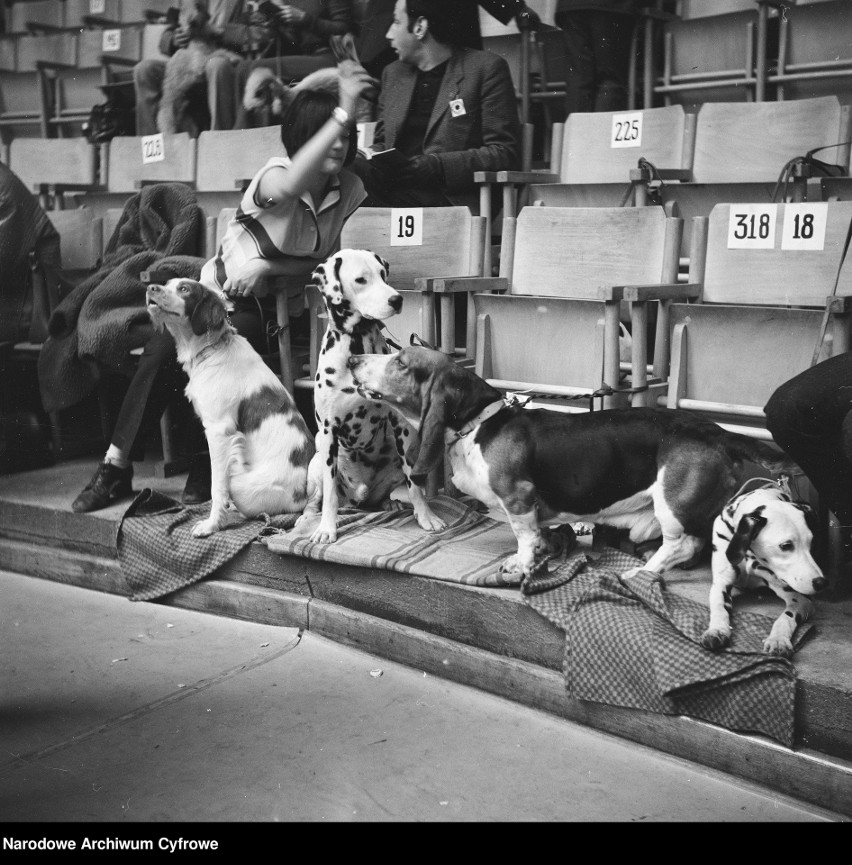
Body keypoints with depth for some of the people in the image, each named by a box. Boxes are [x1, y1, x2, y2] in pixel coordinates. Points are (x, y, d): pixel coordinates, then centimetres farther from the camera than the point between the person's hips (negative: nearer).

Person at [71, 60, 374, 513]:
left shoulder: (351, 191, -6)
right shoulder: (274, 172, -16)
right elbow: (288, 188, -43)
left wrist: (269, 267, -20)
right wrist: (343, 112, -50)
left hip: (264, 308, 1)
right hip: (216, 289, -1)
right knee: (161, 352, -26)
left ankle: (208, 464, -16)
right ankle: (115, 465, -14)